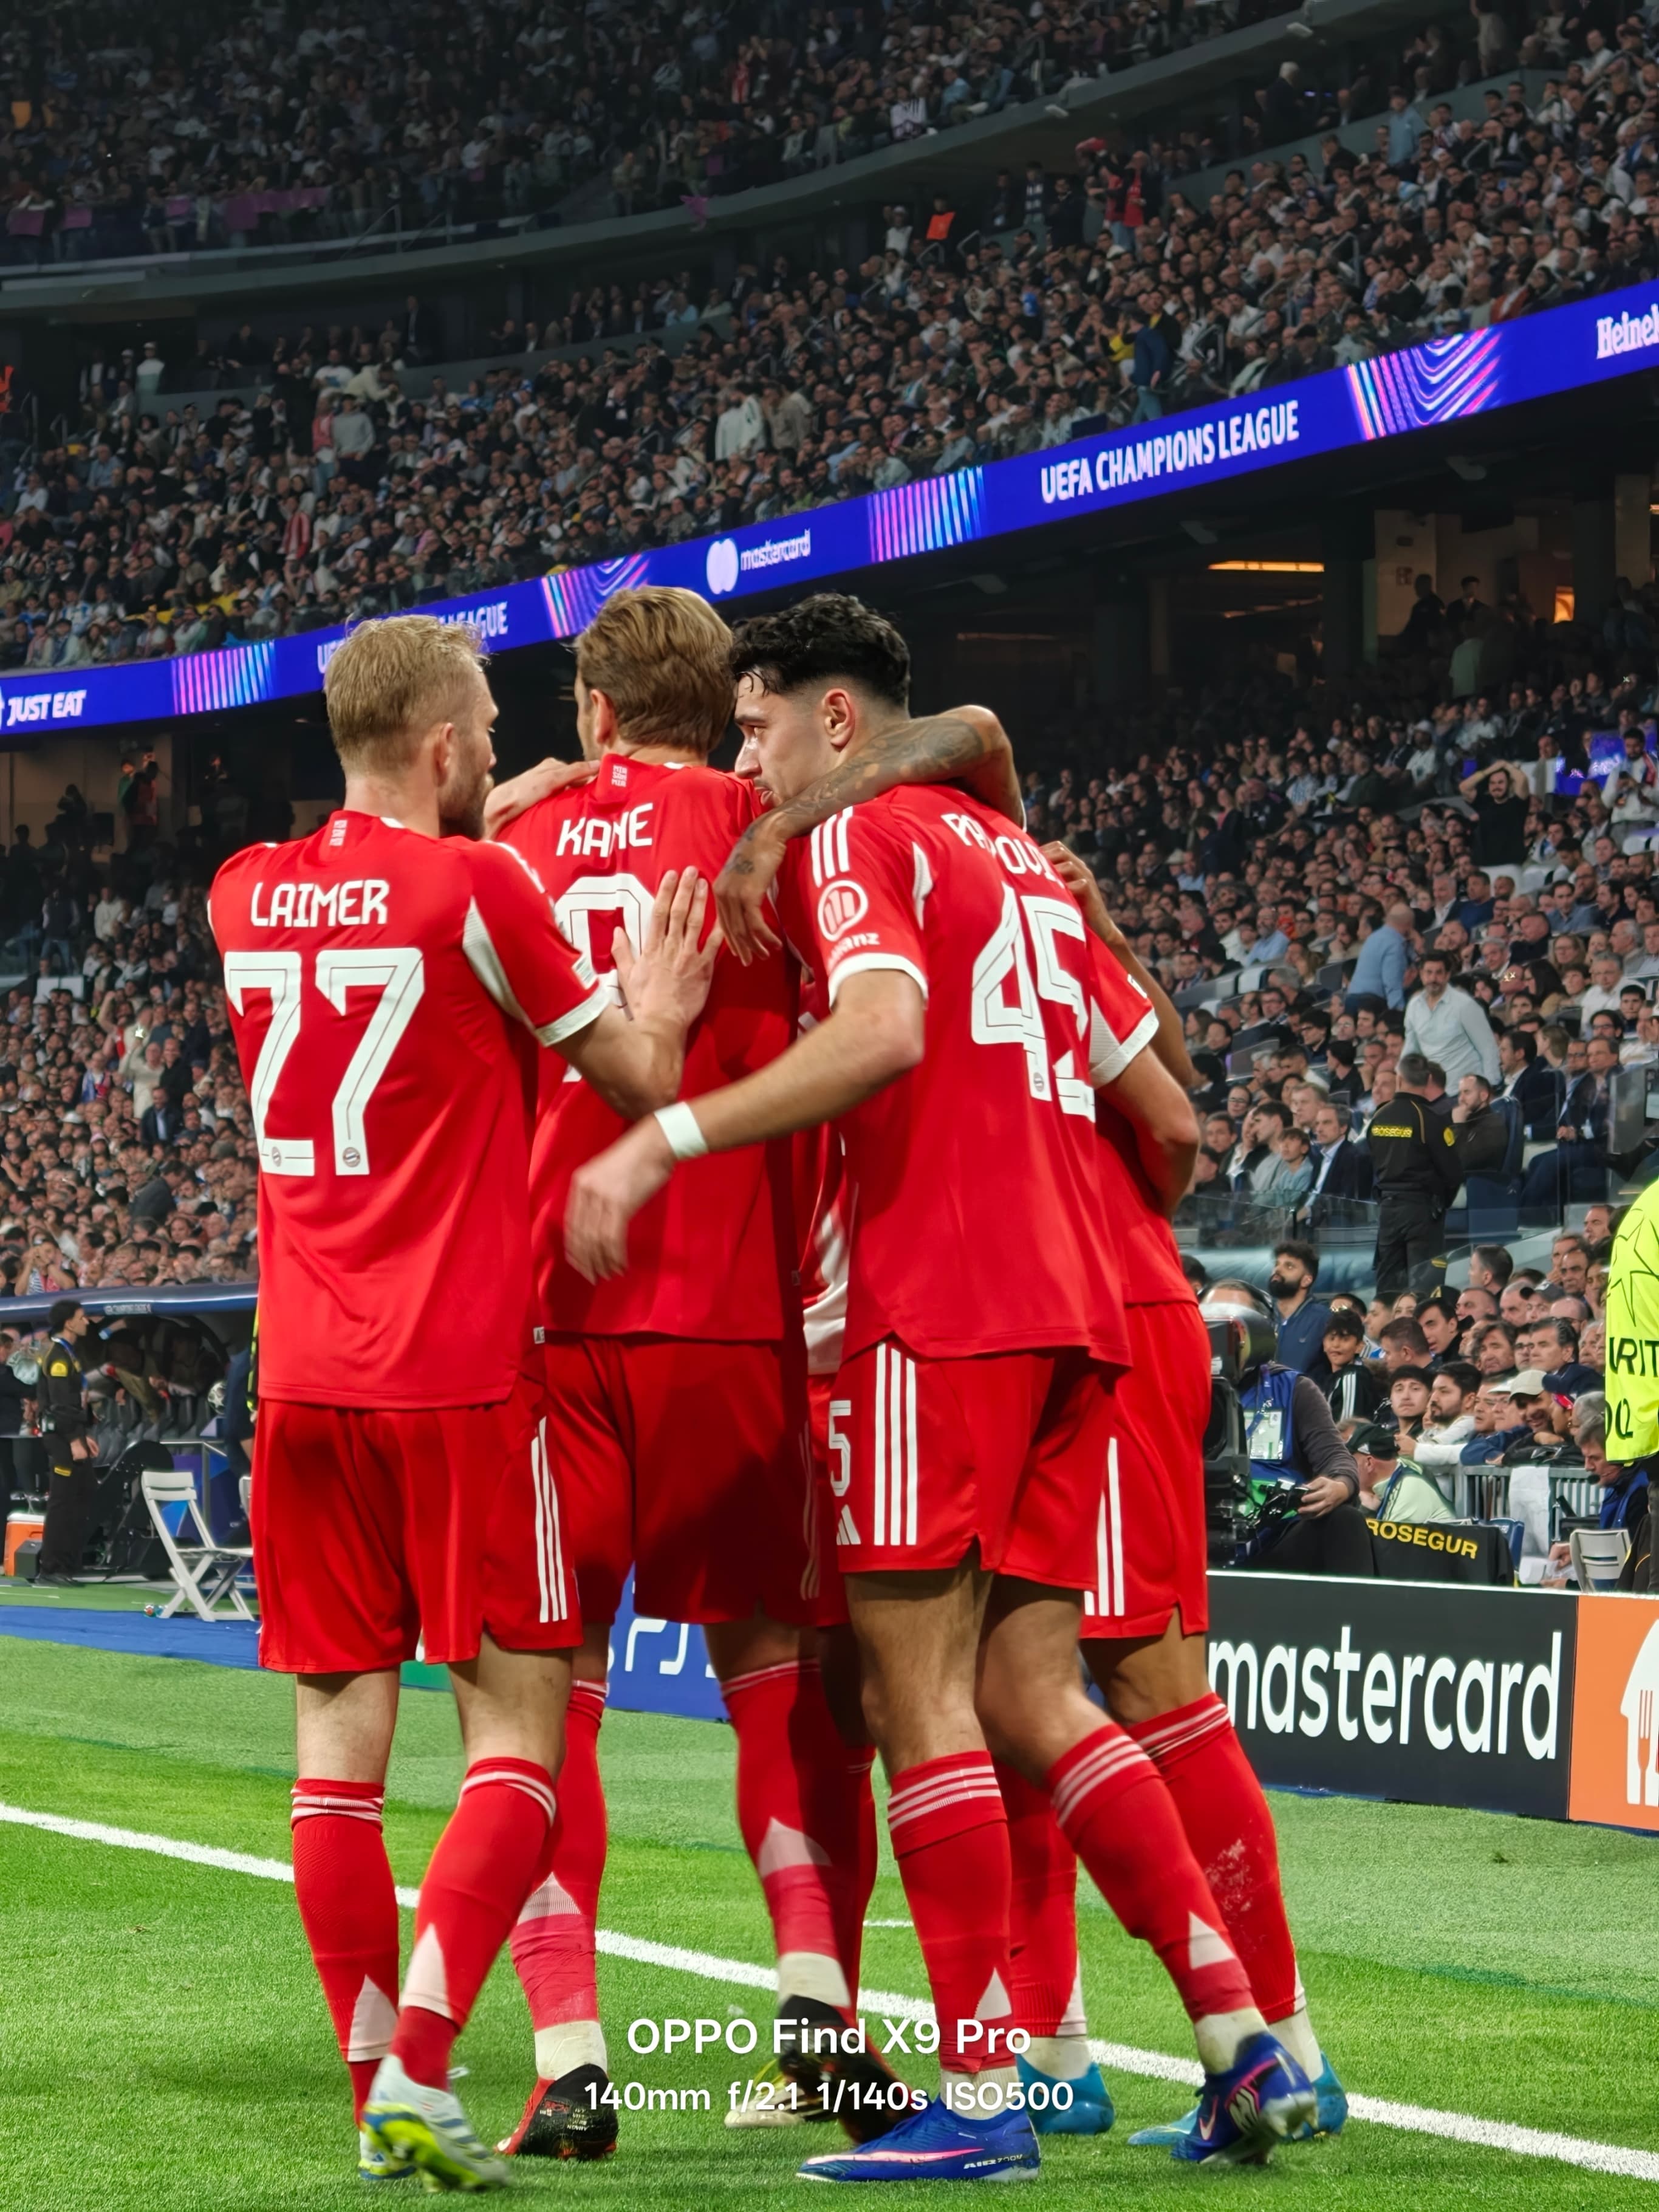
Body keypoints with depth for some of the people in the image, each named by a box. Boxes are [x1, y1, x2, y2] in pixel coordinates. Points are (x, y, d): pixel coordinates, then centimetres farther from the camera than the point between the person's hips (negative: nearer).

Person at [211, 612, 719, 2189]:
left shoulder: (246, 897, 8)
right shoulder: (476, 886, -8)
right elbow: (639, 1081, 1)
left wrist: (503, 816, 29)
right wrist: (656, 1010, 19)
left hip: (301, 1379, 5)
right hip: (460, 1377, -5)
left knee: (339, 1741, 7)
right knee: (515, 1724, 0)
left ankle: (374, 2090, 6)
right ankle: (416, 2077, -12)